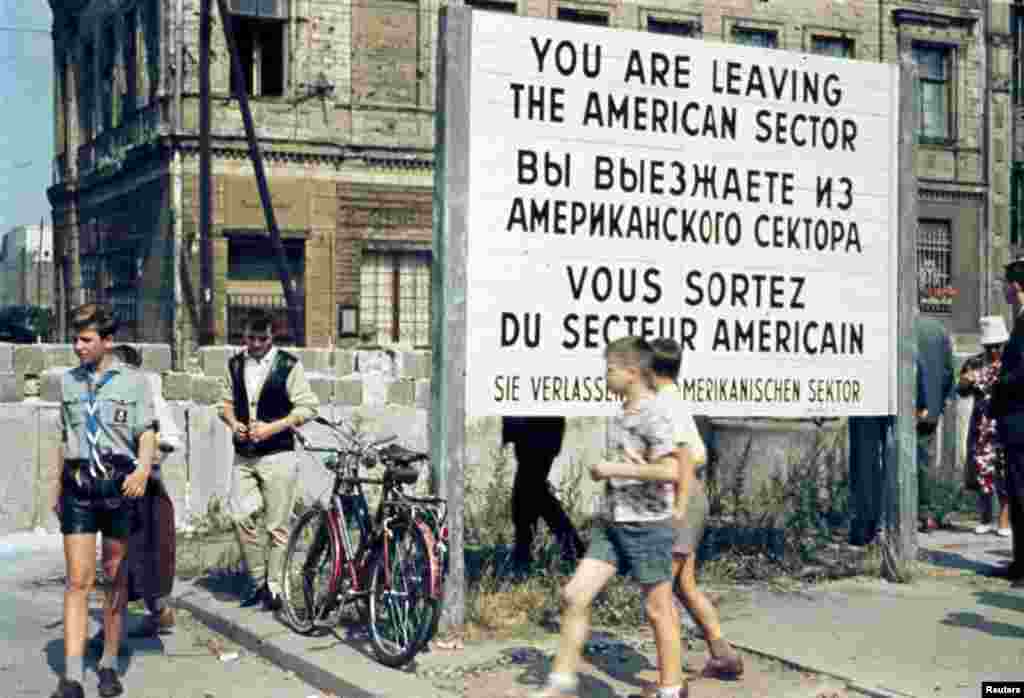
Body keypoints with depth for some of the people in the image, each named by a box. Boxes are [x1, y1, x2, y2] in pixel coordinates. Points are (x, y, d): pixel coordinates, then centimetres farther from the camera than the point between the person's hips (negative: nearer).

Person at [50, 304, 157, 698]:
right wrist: (58, 486, 23)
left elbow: (147, 434, -6)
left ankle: (109, 664, 20)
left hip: (119, 485, -2)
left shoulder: (134, 381, 1)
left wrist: (143, 470, -25)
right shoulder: (68, 381, 11)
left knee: (114, 577, 8)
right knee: (78, 580, -5)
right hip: (78, 486, 2)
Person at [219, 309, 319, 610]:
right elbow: (226, 402, 18)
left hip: (277, 455, -4)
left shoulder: (288, 365, -4)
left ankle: (273, 585, 12)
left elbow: (307, 407, -5)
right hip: (243, 455, 4)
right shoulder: (235, 365, 11)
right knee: (239, 516, -3)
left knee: (276, 524, 0)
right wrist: (233, 423, -4)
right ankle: (256, 579, 14)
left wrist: (272, 427, -15)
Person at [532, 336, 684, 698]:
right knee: (574, 596, 2)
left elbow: (669, 470, -27)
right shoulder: (621, 414, 12)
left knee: (658, 610, 4)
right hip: (612, 523, 8)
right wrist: (606, 472, 11)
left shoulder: (654, 414, -16)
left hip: (647, 526, -8)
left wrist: (614, 469, -19)